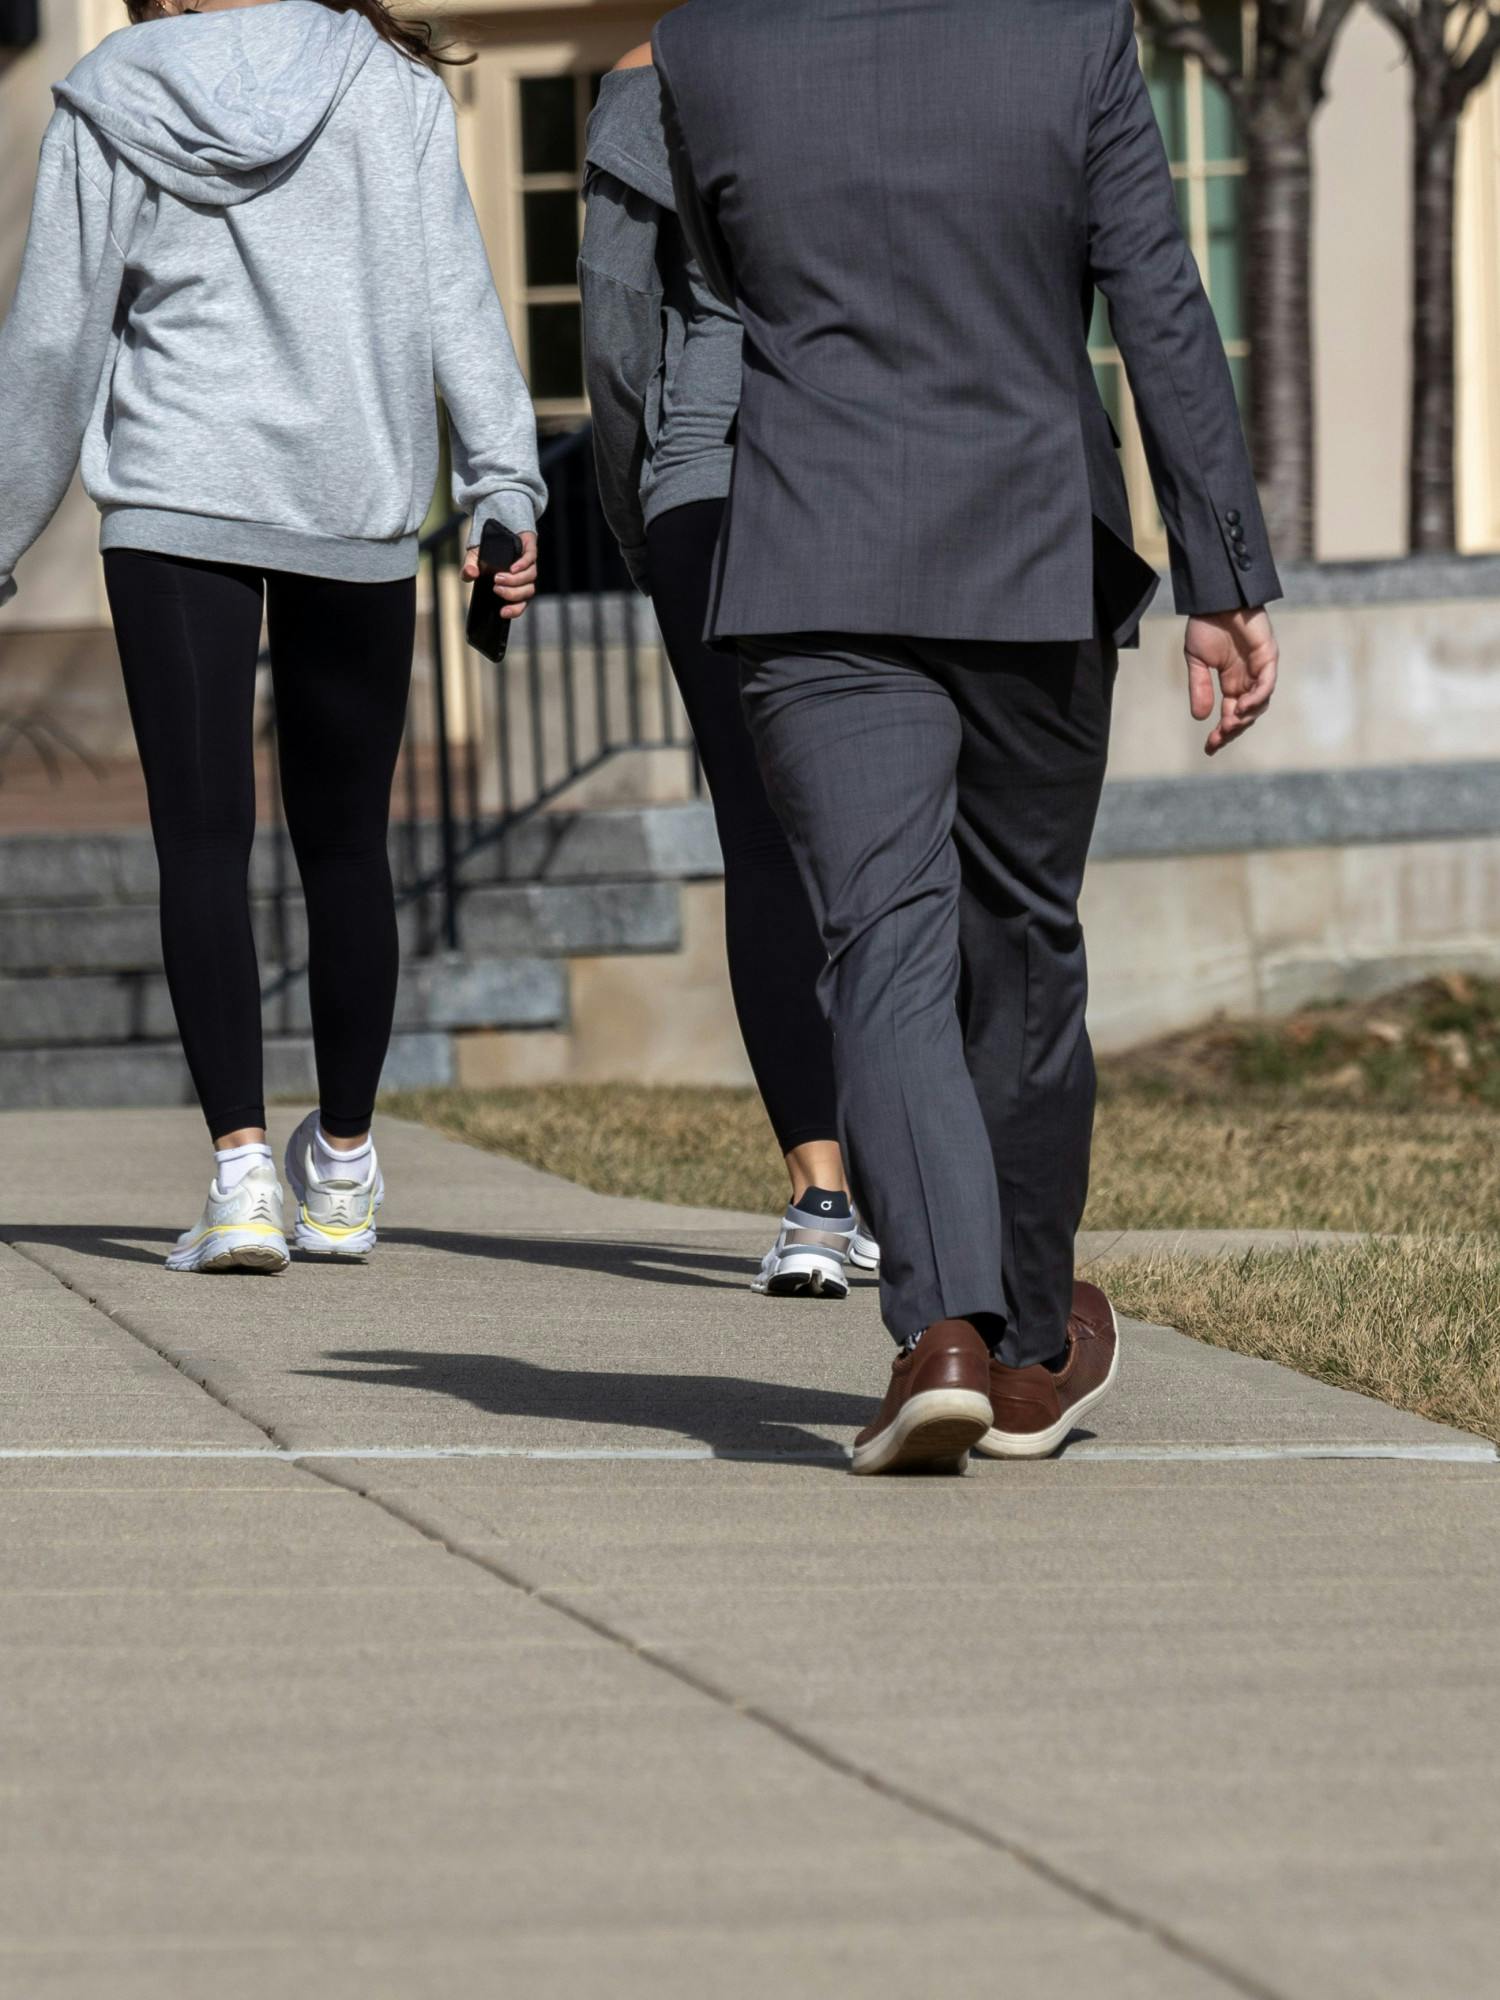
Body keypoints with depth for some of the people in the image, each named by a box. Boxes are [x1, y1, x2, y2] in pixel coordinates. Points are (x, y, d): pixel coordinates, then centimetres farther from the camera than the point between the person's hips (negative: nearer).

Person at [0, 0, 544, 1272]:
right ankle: (344, 1167, 22)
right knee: (345, 839, 12)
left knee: (204, 841, -2)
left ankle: (242, 1165, -14)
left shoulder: (109, 110, 3)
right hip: (357, 508, 2)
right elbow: (454, 301, -2)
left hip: (175, 500, -2)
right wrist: (505, 487, -5)